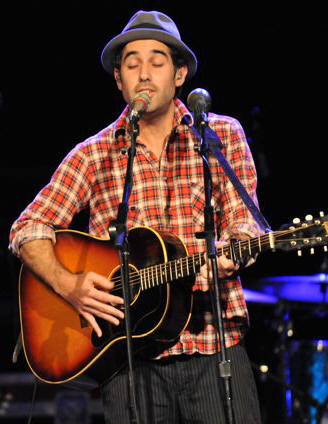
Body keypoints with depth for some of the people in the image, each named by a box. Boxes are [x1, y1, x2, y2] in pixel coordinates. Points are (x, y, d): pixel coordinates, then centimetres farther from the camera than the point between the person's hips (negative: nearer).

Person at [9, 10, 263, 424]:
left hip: (213, 345, 0)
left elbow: (243, 222, 4)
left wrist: (225, 258, -19)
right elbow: (28, 228, 6)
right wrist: (67, 284, -11)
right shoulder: (93, 155, 7)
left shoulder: (223, 136, 8)